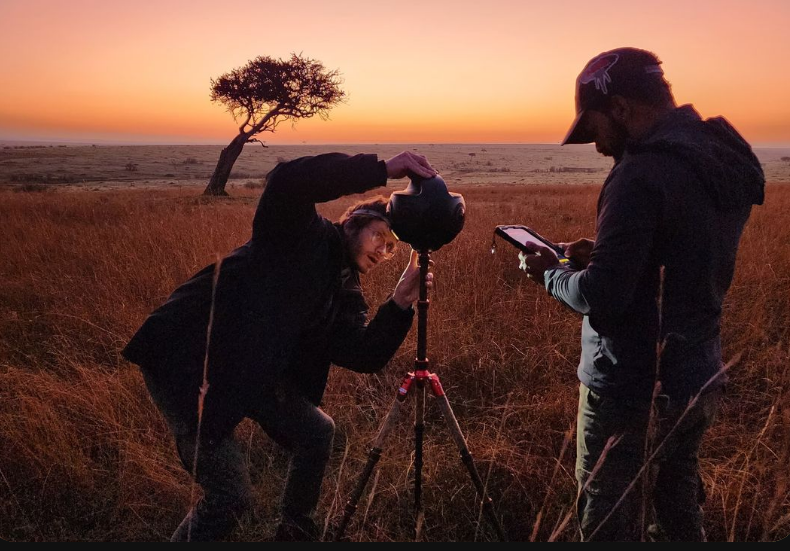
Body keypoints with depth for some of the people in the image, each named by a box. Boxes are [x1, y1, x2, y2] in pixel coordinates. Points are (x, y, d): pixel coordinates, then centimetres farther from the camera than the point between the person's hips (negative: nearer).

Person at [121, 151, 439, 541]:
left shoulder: (344, 294, 10)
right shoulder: (302, 234, -9)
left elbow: (365, 356, -4)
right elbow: (286, 183, -32)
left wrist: (400, 303, -17)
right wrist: (382, 169, -32)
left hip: (247, 371, 9)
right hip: (185, 362, -8)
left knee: (318, 431, 13)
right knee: (232, 495, -10)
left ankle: (296, 532, 37)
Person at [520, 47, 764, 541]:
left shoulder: (643, 173, -21)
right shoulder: (730, 160, 6)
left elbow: (601, 298, -22)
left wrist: (551, 274, -4)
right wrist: (603, 255, 10)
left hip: (632, 389, -8)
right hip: (701, 380, 9)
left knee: (610, 525, 7)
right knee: (681, 509, 22)